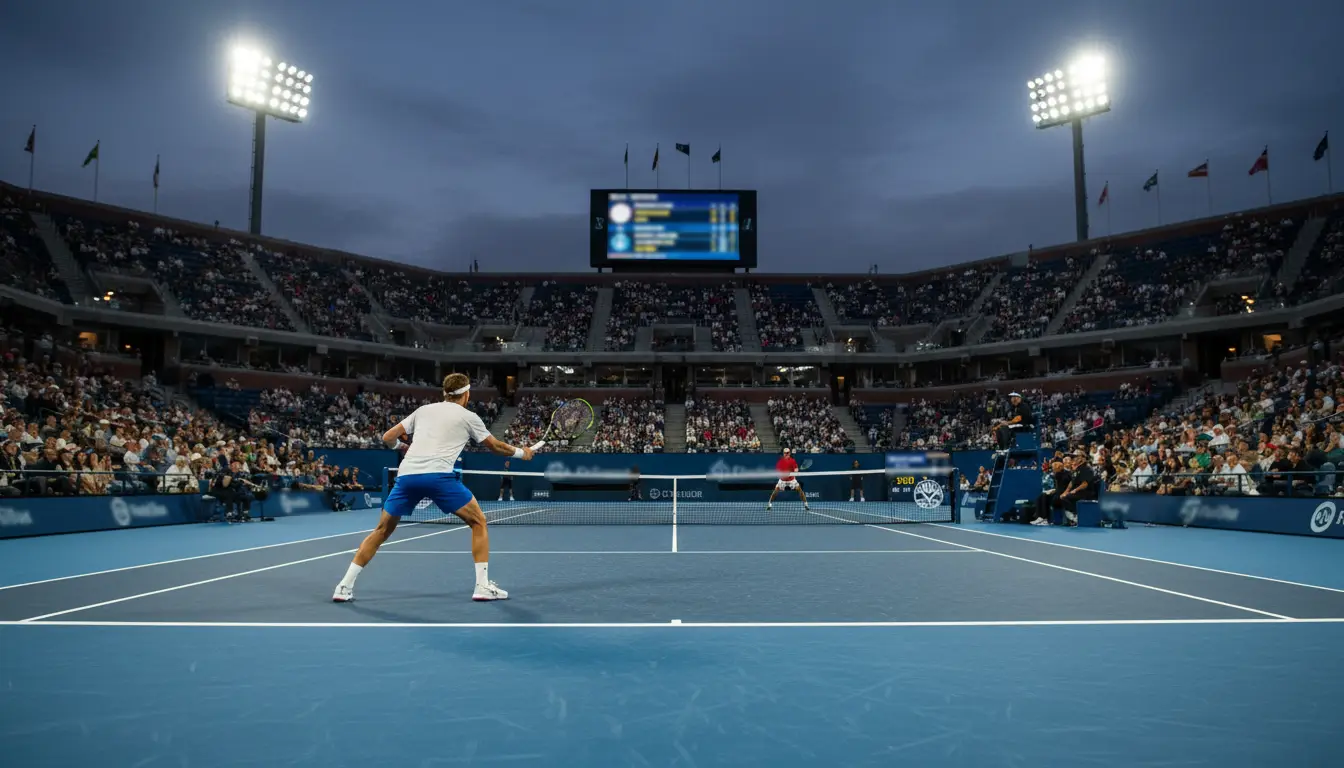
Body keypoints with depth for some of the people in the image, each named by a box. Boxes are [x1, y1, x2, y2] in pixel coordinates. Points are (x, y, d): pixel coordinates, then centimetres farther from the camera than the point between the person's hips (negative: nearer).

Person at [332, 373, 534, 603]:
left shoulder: (423, 410, 24)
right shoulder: (469, 417, 15)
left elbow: (388, 437, 27)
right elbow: (496, 447, 25)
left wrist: (401, 444, 49)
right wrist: (521, 453, 43)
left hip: (406, 474, 4)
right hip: (438, 475, -4)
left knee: (382, 530, 21)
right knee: (478, 522, 11)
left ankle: (345, 587, 18)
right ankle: (483, 586, 4)